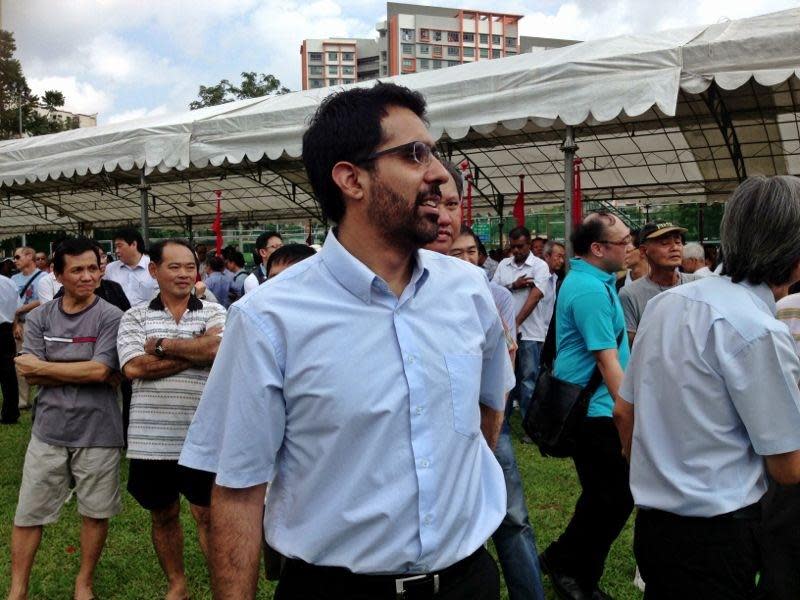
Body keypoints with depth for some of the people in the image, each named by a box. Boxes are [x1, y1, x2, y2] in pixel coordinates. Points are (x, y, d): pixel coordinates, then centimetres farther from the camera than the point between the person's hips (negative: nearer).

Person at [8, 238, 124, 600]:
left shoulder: (110, 317, -8)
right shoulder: (39, 318, 2)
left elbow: (100, 371, -19)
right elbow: (31, 375, -7)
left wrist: (42, 366, -10)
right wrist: (85, 373, -16)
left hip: (97, 432, -2)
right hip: (49, 430, 3)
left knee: (95, 512, 12)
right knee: (28, 514, 11)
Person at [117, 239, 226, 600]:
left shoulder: (214, 312, 1)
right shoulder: (134, 317, 3)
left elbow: (221, 349, -19)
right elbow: (135, 367, -13)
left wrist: (162, 345, -13)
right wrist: (198, 348, -14)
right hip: (150, 439, 2)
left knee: (207, 514, 7)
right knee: (163, 515, 18)